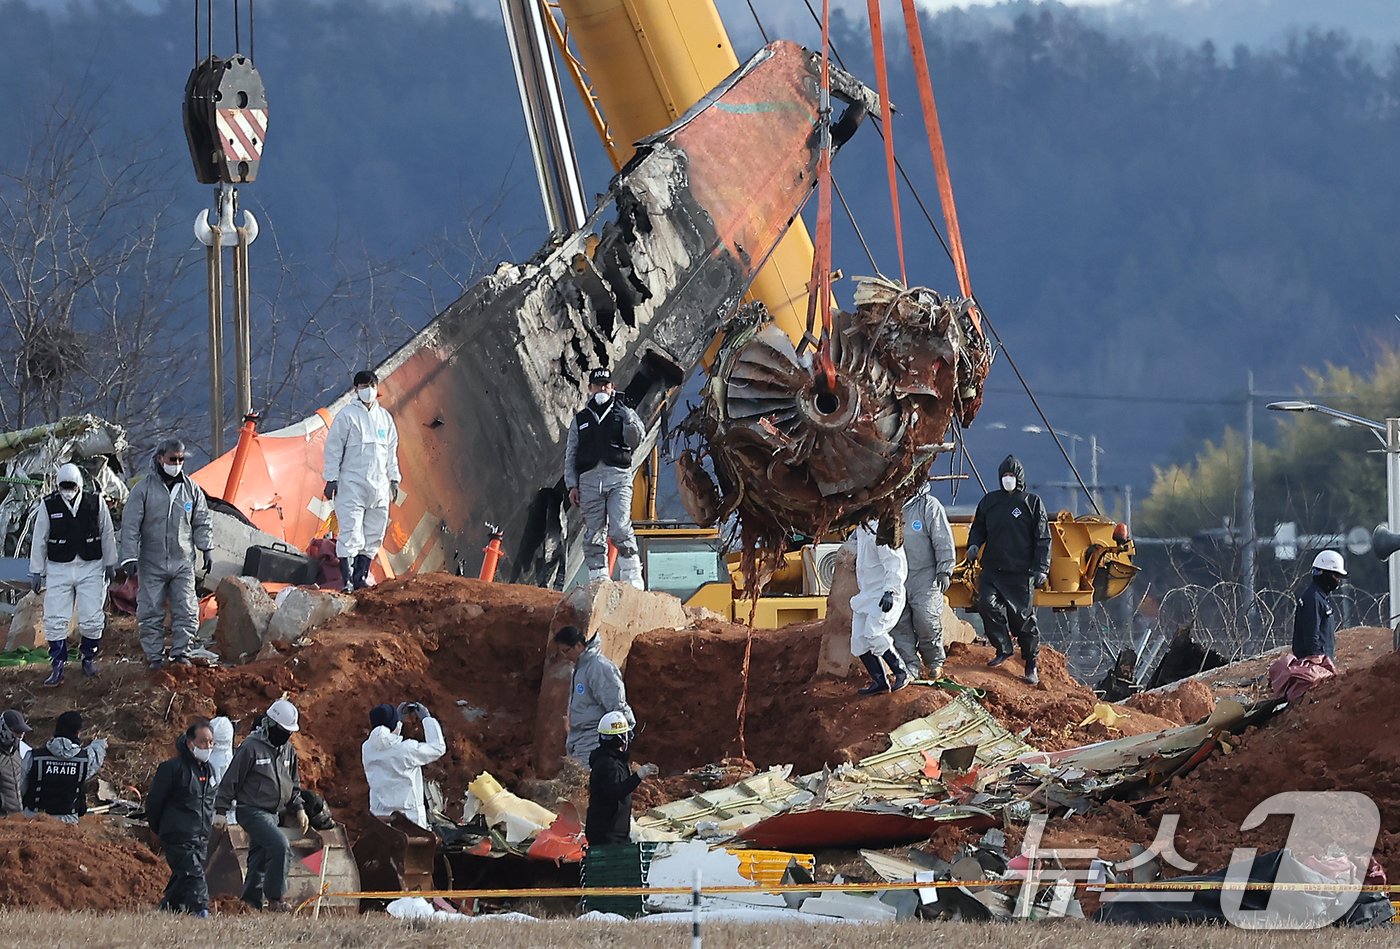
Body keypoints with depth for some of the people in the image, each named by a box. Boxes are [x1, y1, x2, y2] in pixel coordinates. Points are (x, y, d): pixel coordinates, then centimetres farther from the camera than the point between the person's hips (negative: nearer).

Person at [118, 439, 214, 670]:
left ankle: (180, 652, 7)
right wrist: (129, 557, -12)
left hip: (183, 563, 2)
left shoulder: (191, 489, 6)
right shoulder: (144, 490, -3)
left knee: (186, 611, -3)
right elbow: (130, 526, -5)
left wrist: (207, 550, 5)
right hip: (152, 564, -2)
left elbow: (202, 523, 15)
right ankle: (154, 657, 9)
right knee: (151, 612, 1)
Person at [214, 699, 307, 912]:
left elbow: (294, 785, 25)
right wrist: (221, 810, -8)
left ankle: (251, 900, 15)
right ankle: (276, 898, -17)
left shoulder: (288, 750, 13)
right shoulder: (251, 748, -11)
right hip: (253, 812, -8)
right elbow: (230, 780, -8)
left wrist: (299, 809, 16)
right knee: (281, 846, -22)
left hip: (274, 813, 8)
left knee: (259, 859, 9)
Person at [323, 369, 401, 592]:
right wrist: (331, 479, -6)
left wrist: (394, 478, 17)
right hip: (352, 484, -6)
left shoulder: (385, 417, 13)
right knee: (351, 533, -11)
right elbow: (333, 448, -2)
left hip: (379, 486, 6)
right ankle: (347, 580, -12)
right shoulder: (347, 415, -3)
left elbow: (391, 450, 21)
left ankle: (361, 576, 11)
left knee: (374, 534, 5)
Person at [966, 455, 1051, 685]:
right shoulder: (989, 501, 12)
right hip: (992, 569, 3)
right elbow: (978, 528, 22)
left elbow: (1042, 538, 1)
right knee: (987, 603, -19)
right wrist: (974, 545, -1)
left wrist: (1041, 568, -7)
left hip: (1021, 572, -3)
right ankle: (1003, 648, -1)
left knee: (1023, 617, 0)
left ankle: (1031, 664, 14)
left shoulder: (1032, 503, 2)